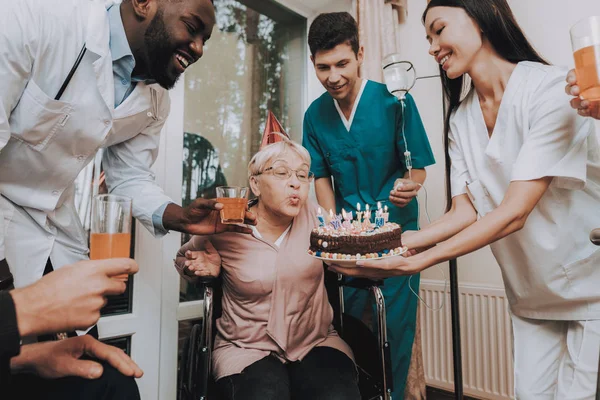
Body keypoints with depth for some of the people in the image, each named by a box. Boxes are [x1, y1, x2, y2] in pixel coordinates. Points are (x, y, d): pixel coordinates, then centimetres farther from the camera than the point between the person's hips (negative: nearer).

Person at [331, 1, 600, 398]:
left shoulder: (550, 89, -21)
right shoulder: (460, 119, -2)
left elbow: (513, 213, -28)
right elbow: (464, 212, -6)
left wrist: (415, 262, -32)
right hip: (531, 292, 5)